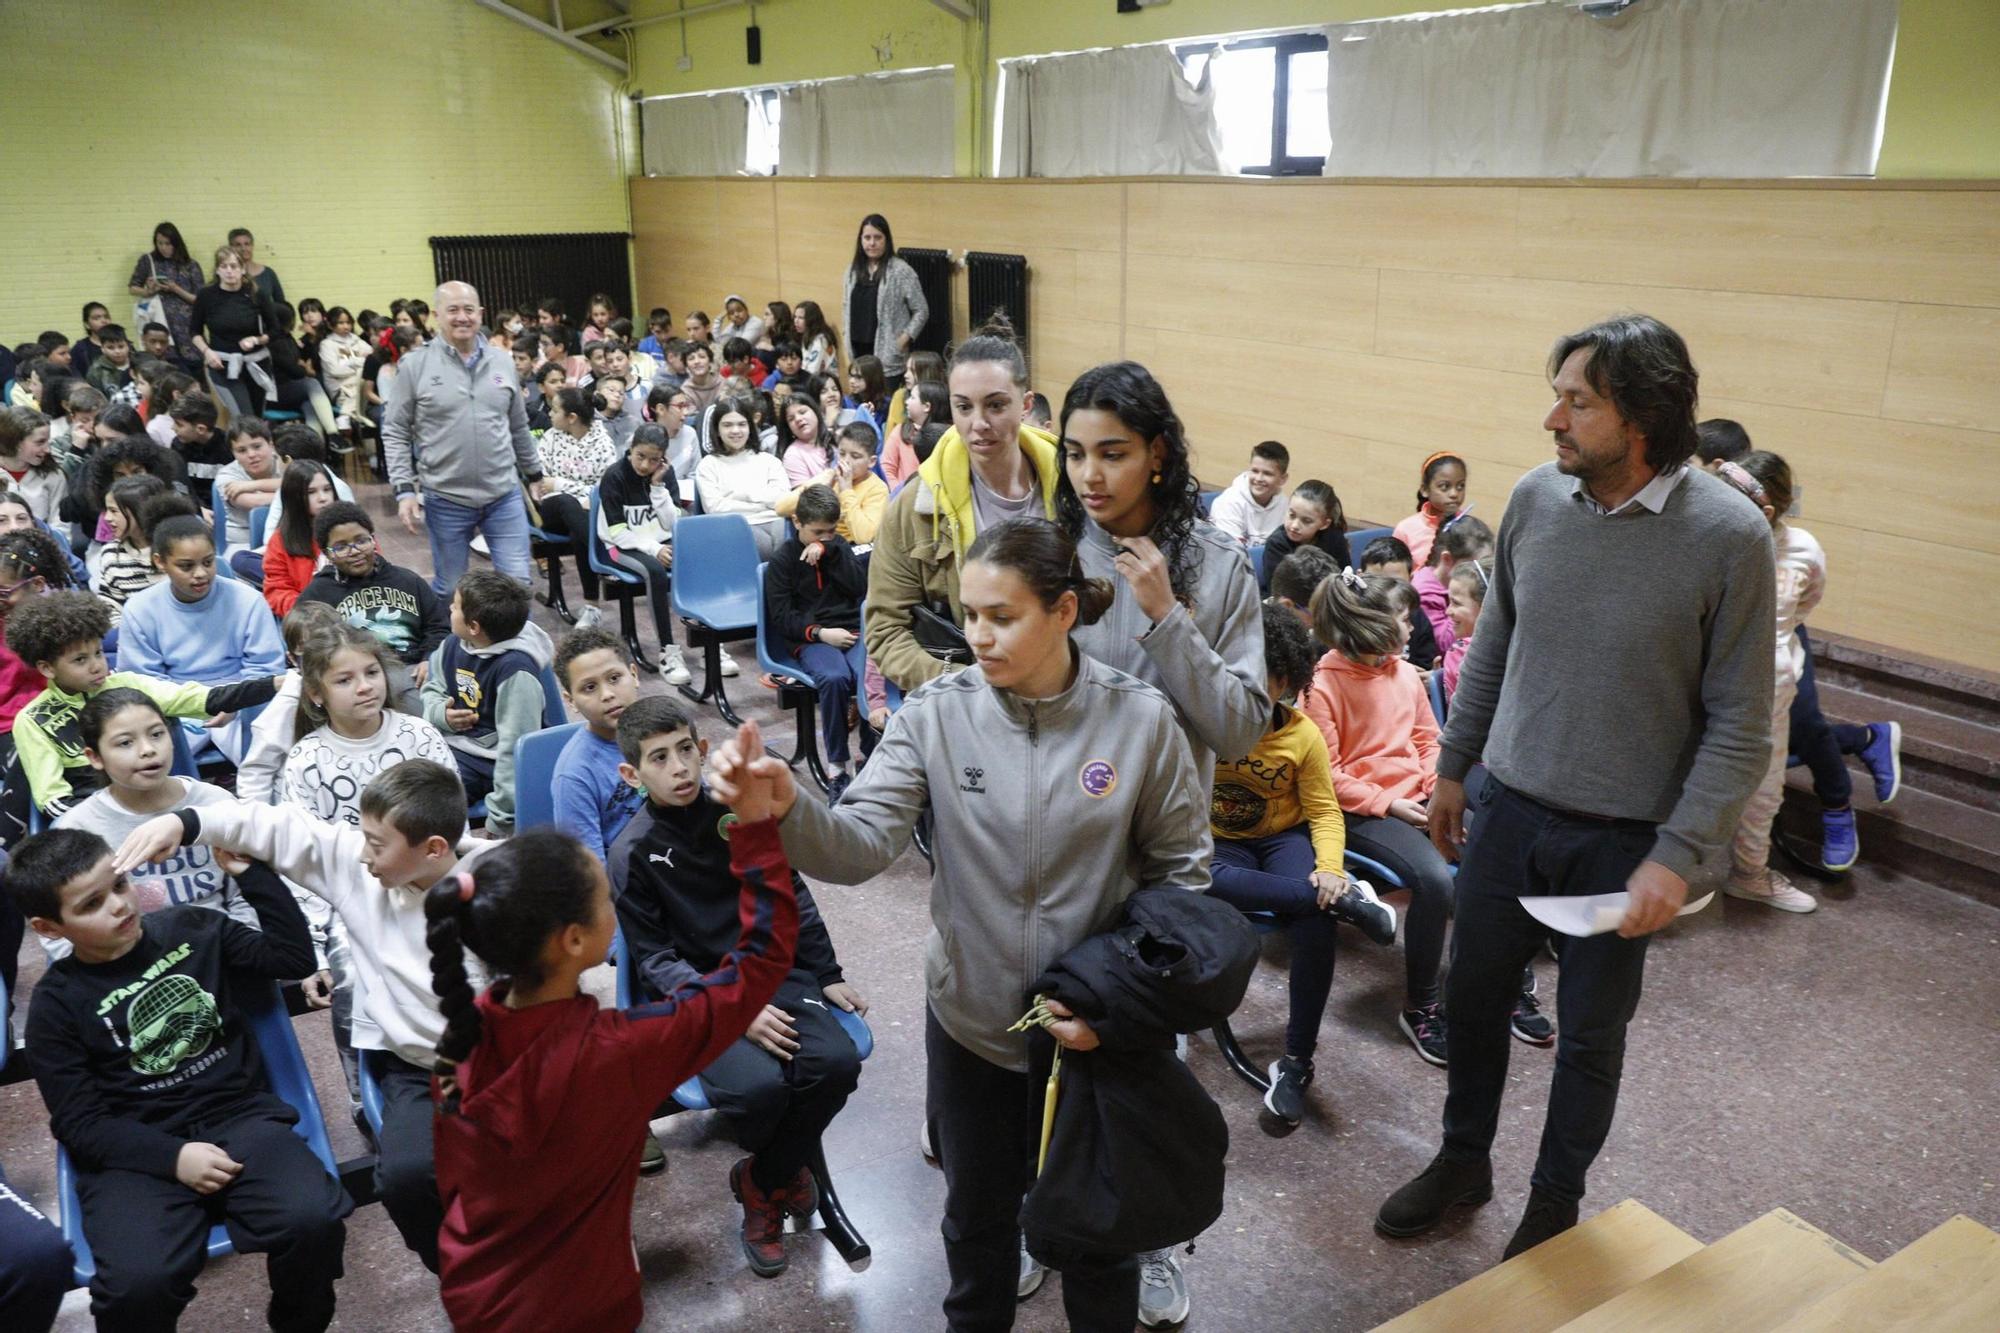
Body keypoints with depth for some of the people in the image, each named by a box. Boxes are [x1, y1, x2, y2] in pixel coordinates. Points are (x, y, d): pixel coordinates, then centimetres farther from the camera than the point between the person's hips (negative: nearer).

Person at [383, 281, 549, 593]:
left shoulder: (500, 363, 7)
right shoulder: (415, 365, -4)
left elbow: (519, 427, 17)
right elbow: (395, 433, -3)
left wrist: (534, 473, 21)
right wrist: (405, 489, -10)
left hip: (504, 495, 3)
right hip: (445, 500, -2)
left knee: (518, 582, 3)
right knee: (448, 588, 10)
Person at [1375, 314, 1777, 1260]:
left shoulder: (1728, 536, -17)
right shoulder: (1535, 499, -5)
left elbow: (1740, 725, -12)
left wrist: (1679, 857, -16)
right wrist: (1453, 766, 12)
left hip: (1625, 836, -3)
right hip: (1512, 807, 4)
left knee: (1590, 1032, 13)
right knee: (1474, 994, 16)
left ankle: (1555, 1201, 36)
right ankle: (1463, 1158, 40)